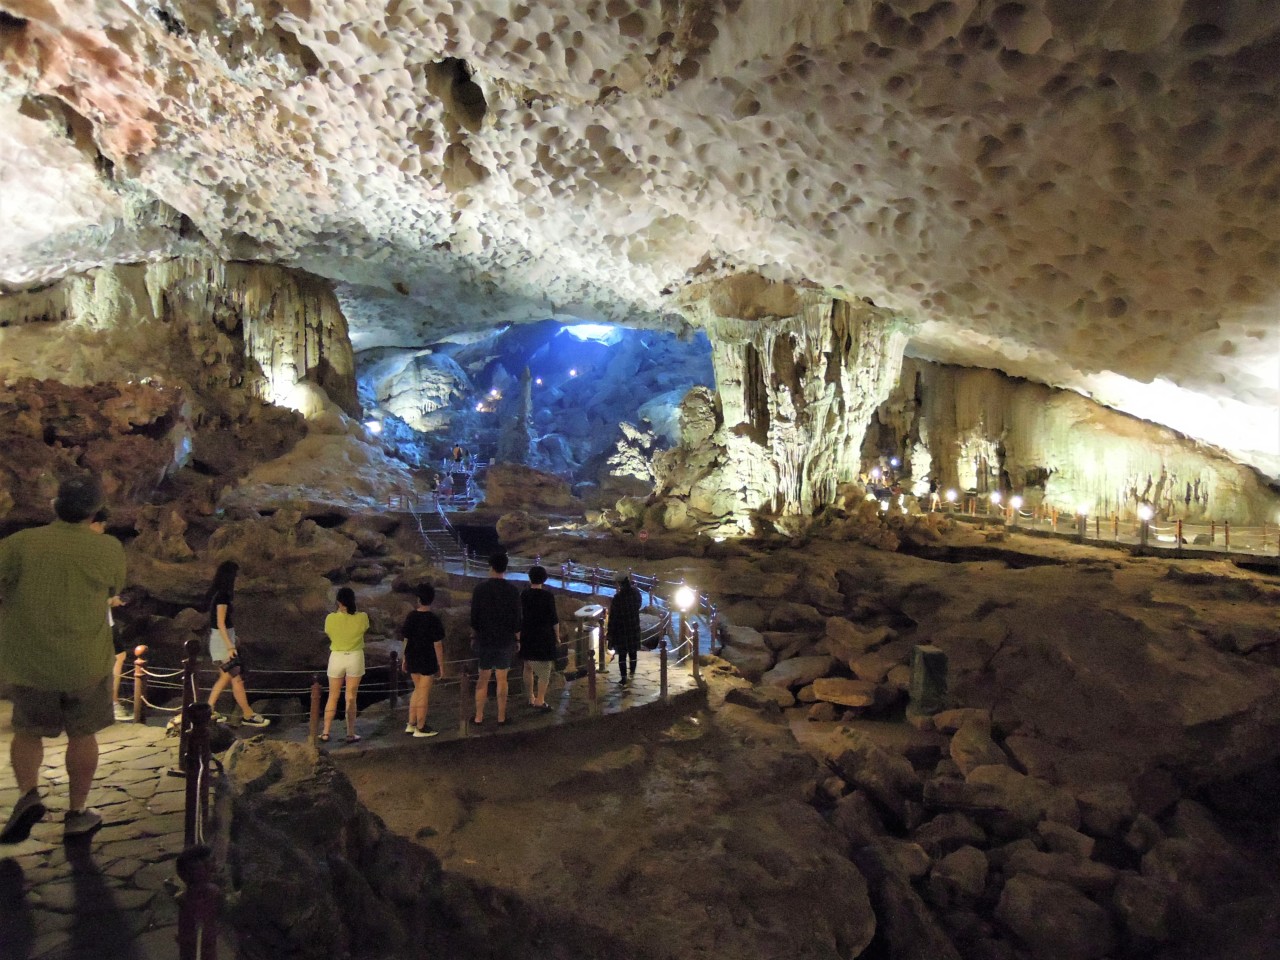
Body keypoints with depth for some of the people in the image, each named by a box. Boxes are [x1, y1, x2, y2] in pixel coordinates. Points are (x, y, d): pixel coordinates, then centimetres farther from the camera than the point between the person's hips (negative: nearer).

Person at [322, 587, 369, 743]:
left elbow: (328, 635, 6)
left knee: (333, 697, 14)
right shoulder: (362, 617, -13)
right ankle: (350, 734, 14)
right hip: (355, 658, 0)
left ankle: (326, 732, 17)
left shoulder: (331, 618, -13)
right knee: (351, 697, 9)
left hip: (337, 658, 0)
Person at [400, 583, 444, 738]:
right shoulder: (433, 620, -17)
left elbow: (406, 639, 3)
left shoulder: (411, 616, -3)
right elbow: (437, 645, -14)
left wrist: (405, 659, 16)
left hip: (412, 659, 5)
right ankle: (420, 728, 16)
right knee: (424, 693, 6)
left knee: (417, 689, 21)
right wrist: (441, 666, -6)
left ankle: (411, 724, 26)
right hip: (427, 661, -5)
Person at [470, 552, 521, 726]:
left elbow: (473, 620, -6)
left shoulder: (479, 590, -10)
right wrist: (518, 640, 6)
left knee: (483, 678, 13)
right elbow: (517, 620, -7)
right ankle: (501, 717, 15)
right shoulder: (512, 591, -10)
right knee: (502, 679, 9)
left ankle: (479, 716, 17)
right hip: (506, 641, 0)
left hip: (484, 640, 0)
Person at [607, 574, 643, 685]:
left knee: (622, 653, 4)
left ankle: (623, 677, 5)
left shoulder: (617, 597, -21)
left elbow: (612, 616, -16)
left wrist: (611, 633, -7)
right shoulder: (636, 593, -7)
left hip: (621, 629, -4)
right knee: (632, 651, 20)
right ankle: (632, 672, 35)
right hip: (634, 627, 4)